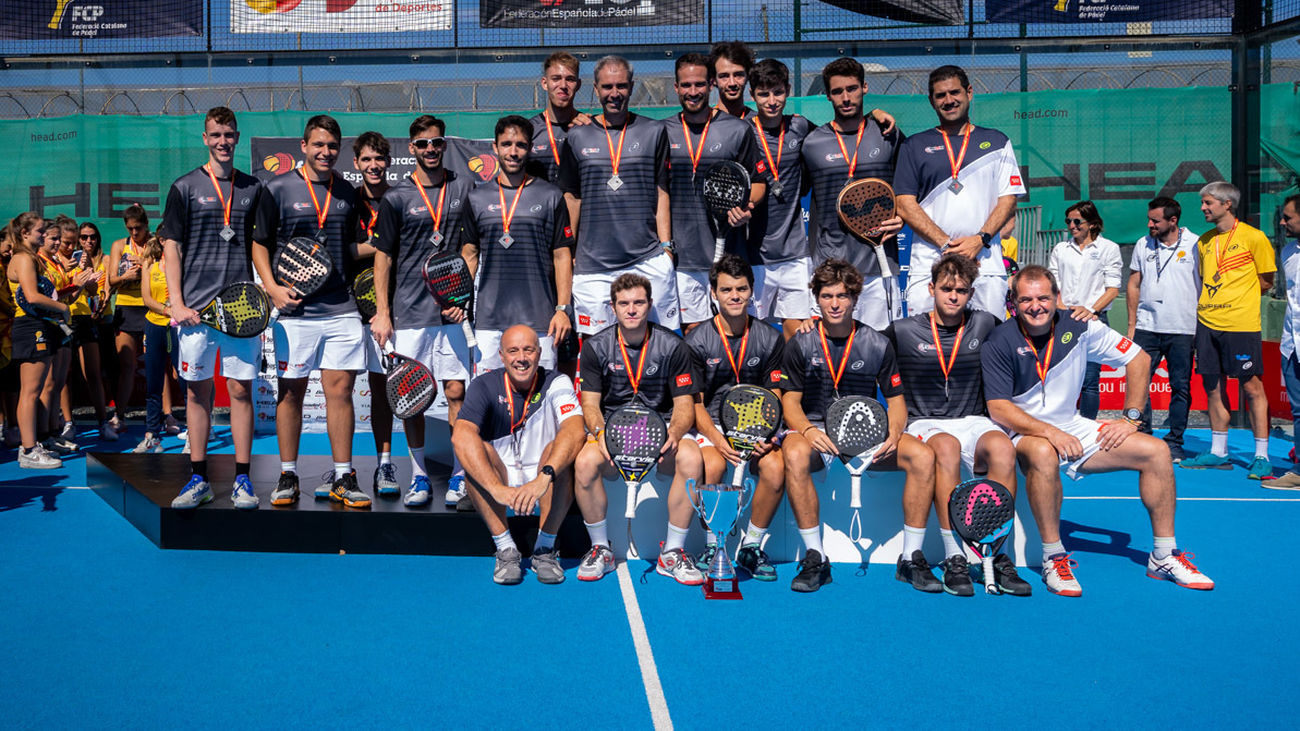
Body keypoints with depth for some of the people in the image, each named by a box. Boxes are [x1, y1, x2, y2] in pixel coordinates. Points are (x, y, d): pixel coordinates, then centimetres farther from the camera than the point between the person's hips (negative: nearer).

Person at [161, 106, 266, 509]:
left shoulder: (253, 188, 11)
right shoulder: (185, 187, 5)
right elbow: (171, 248, 3)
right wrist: (177, 303, -6)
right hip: (196, 307, -1)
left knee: (241, 389, 2)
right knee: (198, 391, 4)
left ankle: (242, 479, 8)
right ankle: (199, 479, 12)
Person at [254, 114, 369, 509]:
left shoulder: (348, 193, 13)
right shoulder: (278, 190, 3)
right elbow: (260, 244, 5)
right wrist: (272, 287, -9)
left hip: (342, 310, 2)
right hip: (295, 310, -2)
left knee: (340, 390, 1)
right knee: (291, 391, 4)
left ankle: (343, 478, 9)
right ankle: (287, 476, 15)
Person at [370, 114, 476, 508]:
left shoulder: (464, 187, 7)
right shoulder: (397, 198, 2)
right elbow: (383, 256, 5)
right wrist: (381, 312, -1)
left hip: (452, 311, 1)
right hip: (409, 313, 0)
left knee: (457, 392, 0)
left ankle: (460, 475, 11)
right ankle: (419, 476, 16)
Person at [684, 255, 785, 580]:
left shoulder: (771, 338, 5)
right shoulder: (697, 341, -1)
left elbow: (774, 398, 4)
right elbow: (694, 403, -3)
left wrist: (768, 435, -16)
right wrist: (718, 440, -21)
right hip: (711, 426, -1)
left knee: (775, 467, -28)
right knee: (713, 465, -33)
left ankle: (751, 546, -6)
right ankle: (712, 544, -9)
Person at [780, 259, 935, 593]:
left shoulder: (878, 345, 5)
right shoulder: (801, 345, 2)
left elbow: (896, 400, 7)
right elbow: (790, 401, -1)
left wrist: (894, 433, -16)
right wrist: (809, 431, -23)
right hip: (815, 429, -2)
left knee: (922, 456, -25)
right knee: (795, 455, -37)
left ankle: (911, 559, -13)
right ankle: (815, 558, -25)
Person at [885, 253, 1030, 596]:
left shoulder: (984, 325, 9)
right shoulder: (903, 331, 3)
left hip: (973, 422, 2)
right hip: (925, 423, -2)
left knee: (1002, 447, -33)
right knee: (946, 447, -39)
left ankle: (997, 555, -26)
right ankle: (954, 558, -36)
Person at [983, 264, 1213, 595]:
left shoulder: (1079, 327, -5)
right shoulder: (999, 344, -15)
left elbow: (1138, 359, 6)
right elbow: (999, 410, -19)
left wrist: (1130, 418, -1)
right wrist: (1051, 433, -30)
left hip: (1073, 428, 5)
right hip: (1024, 434, -5)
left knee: (1156, 451, -6)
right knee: (1043, 455, -40)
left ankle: (1164, 557, 7)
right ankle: (1053, 558, -24)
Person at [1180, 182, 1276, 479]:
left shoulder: (1253, 237, -4)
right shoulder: (1204, 241, 13)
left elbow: (1266, 281, 1)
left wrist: (1236, 297, 2)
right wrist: (1207, 304, 8)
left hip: (1241, 324, -6)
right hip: (1207, 323, 6)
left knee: (1252, 387, -3)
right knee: (1213, 387, 9)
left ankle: (1262, 457, 2)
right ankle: (1218, 453, 17)